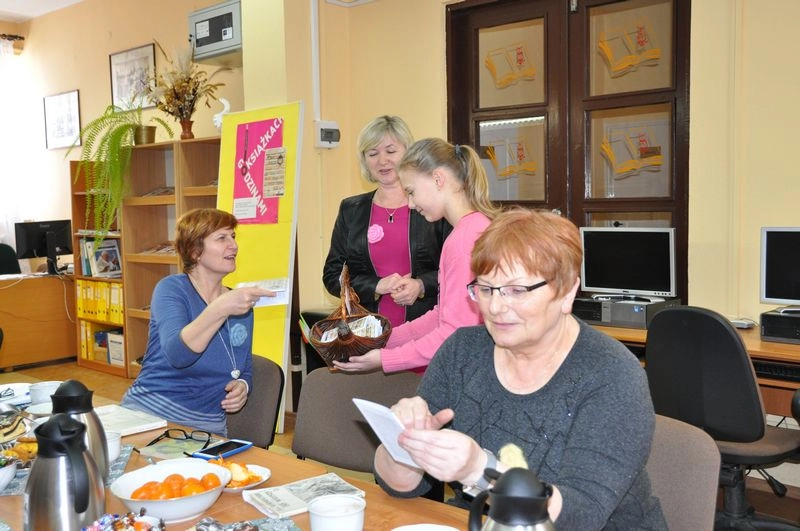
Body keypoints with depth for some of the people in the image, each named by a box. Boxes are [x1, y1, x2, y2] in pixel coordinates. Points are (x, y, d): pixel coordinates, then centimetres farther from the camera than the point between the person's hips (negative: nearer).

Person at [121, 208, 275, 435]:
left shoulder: (241, 305, 9)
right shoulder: (172, 288, -5)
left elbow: (246, 371, 20)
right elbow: (176, 354, -24)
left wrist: (242, 386, -4)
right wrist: (220, 309, -38)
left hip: (207, 424, 4)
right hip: (149, 409, -4)